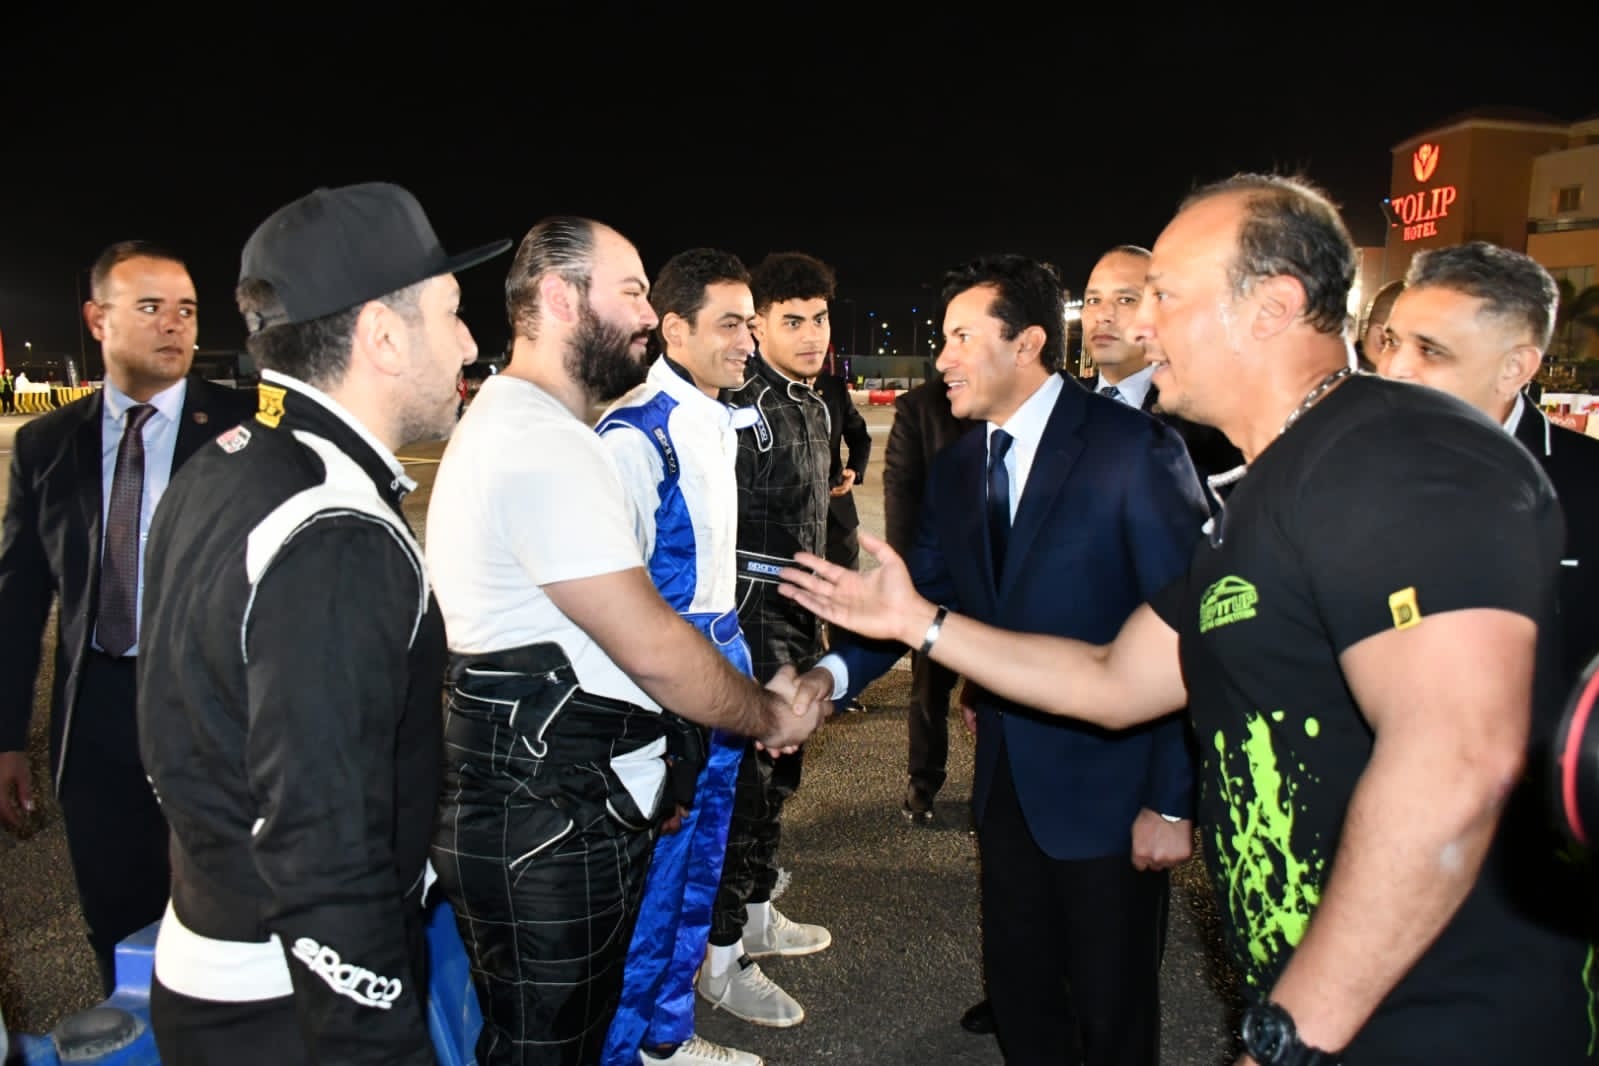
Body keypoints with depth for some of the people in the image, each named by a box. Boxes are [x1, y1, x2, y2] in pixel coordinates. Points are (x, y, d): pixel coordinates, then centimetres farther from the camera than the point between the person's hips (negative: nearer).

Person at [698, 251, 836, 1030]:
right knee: (745, 779, -3)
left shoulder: (811, 404, 12)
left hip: (798, 614, 9)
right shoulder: (739, 408, -16)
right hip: (751, 618, -9)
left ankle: (757, 914, 35)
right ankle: (723, 958, 10)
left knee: (778, 772, 18)